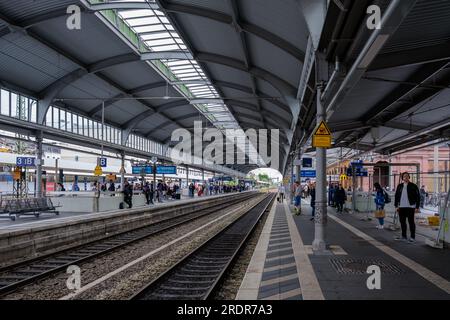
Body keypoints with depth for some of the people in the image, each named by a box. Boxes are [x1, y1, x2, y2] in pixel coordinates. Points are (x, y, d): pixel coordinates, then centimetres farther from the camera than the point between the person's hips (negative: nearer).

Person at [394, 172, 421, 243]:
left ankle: (412, 237, 3)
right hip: (401, 207, 5)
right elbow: (396, 196, 16)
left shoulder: (413, 186, -3)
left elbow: (418, 197, -4)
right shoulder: (399, 186, 12)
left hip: (410, 207, -5)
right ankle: (404, 236, 21)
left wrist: (417, 207, -9)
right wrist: (396, 206, 9)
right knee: (402, 222, 10)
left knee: (411, 222, -3)